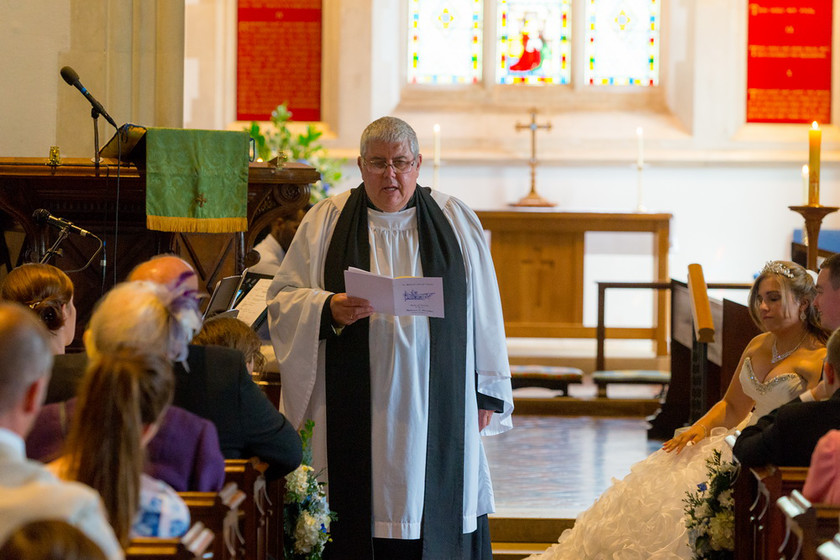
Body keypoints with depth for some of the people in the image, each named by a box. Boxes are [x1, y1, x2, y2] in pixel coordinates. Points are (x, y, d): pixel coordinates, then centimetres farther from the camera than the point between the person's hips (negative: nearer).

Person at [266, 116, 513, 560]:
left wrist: (487, 390, 5)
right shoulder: (325, 222, 7)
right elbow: (282, 298, 4)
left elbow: (483, 311, 8)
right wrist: (329, 309, -16)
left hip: (436, 405, 1)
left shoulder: (456, 221, 8)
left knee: (437, 517, -1)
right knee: (358, 511, -4)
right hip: (355, 413, 0)